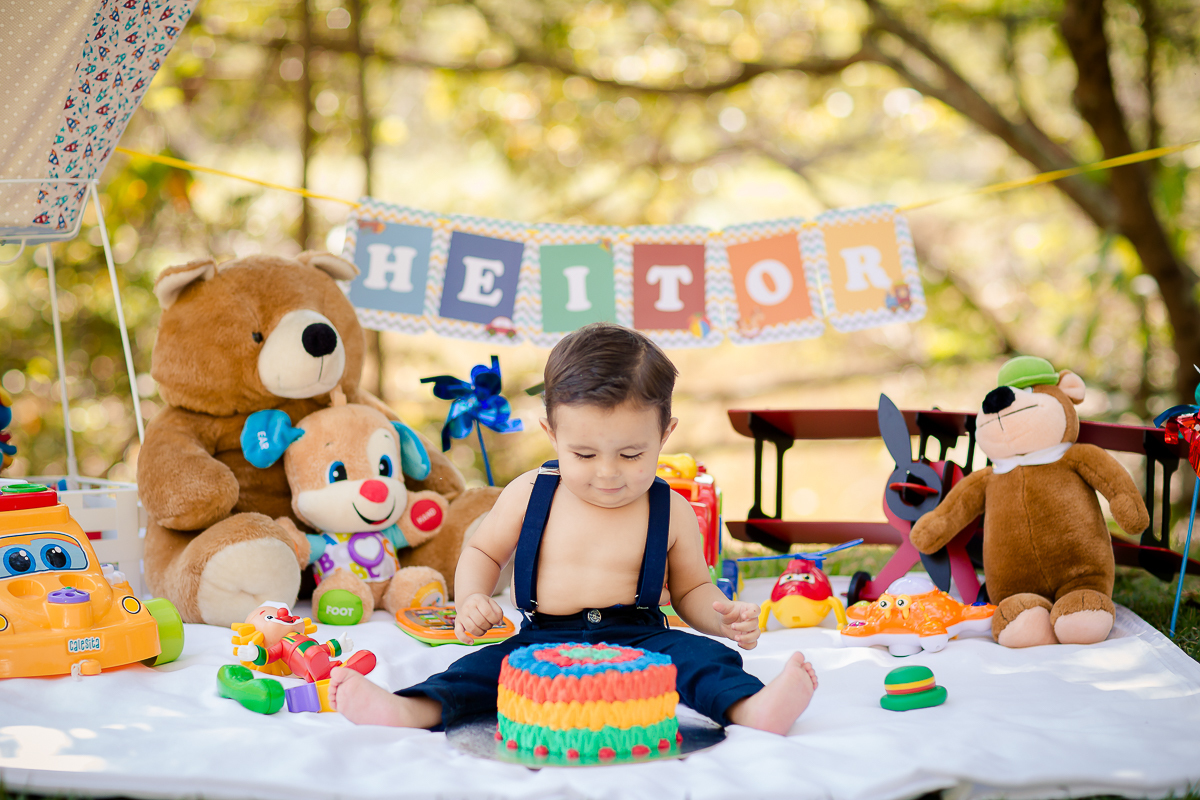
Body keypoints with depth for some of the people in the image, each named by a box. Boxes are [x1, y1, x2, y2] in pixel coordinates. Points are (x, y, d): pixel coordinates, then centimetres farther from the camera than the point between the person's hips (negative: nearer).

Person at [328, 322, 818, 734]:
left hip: (639, 639, 0)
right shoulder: (529, 494, 3)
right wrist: (473, 599, -4)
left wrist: (725, 617, -7)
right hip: (543, 641, 1)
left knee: (701, 656, -28)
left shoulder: (670, 512, 3)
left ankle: (749, 708, -53)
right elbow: (482, 551, 17)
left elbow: (690, 589, 15)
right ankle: (413, 710, -49)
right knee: (482, 668, -26)